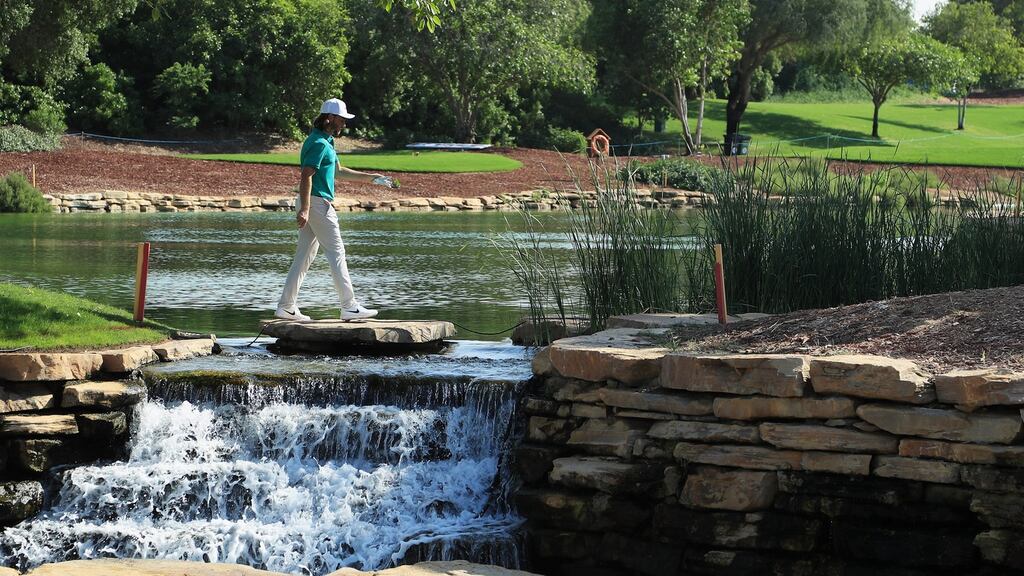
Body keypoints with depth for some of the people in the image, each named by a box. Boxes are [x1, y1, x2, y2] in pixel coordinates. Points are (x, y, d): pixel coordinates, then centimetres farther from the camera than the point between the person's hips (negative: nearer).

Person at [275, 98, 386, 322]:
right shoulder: (319, 143, -14)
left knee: (304, 255, 10)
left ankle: (286, 306, 10)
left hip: (314, 204, 10)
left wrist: (371, 178, 26)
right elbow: (306, 176, -21)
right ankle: (349, 307, -6)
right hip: (317, 203, -10)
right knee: (336, 253, -7)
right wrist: (305, 209, -27)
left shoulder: (326, 142, 19)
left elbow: (339, 171, 29)